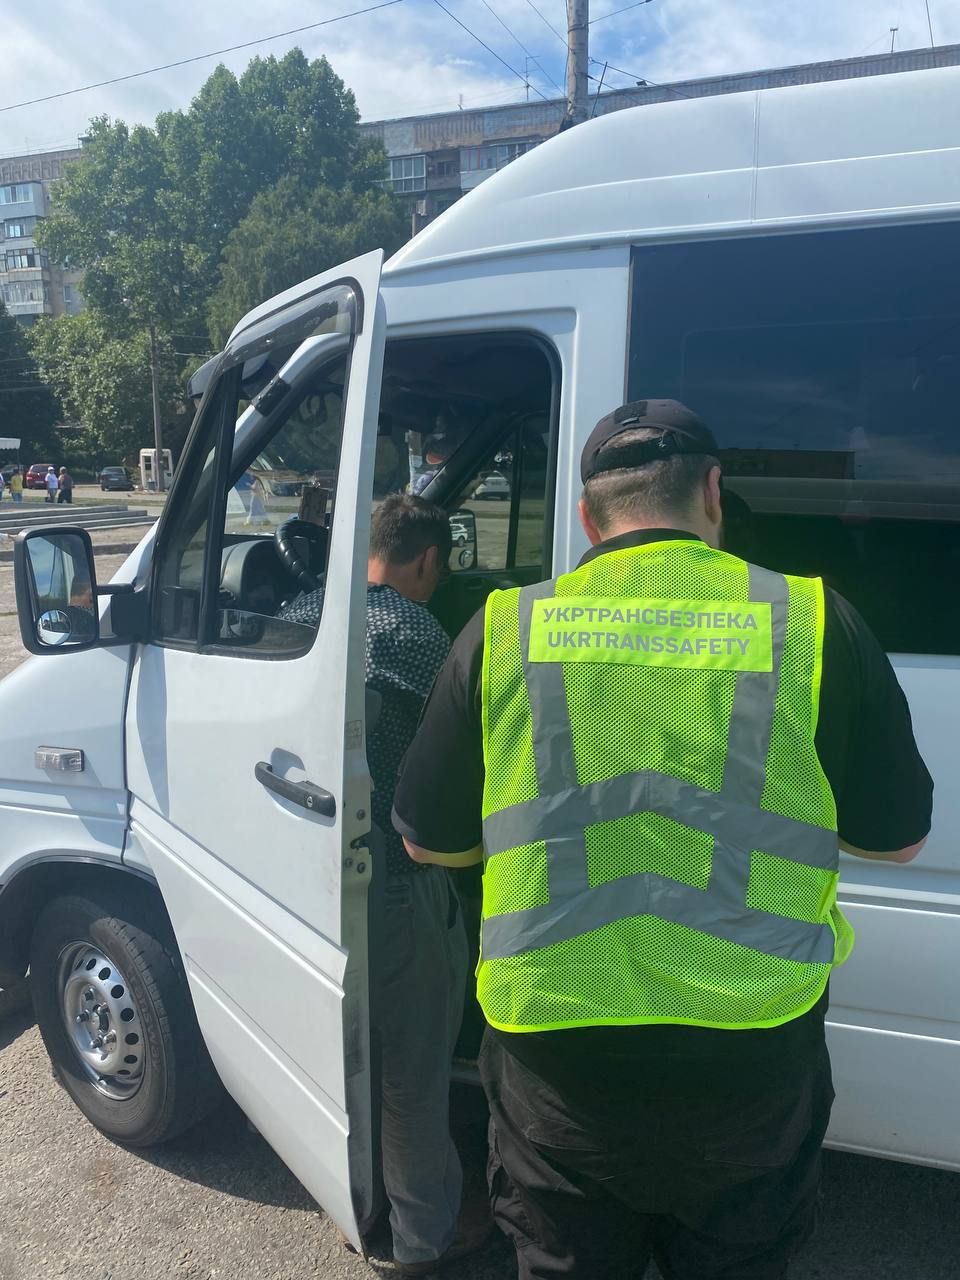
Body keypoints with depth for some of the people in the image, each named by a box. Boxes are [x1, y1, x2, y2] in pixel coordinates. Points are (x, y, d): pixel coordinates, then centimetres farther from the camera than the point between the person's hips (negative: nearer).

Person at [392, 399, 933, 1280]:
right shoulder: (814, 620, -7)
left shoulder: (505, 628, -5)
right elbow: (899, 838, 3)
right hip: (752, 1052, 1)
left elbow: (430, 842, 3)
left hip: (556, 1049, 0)